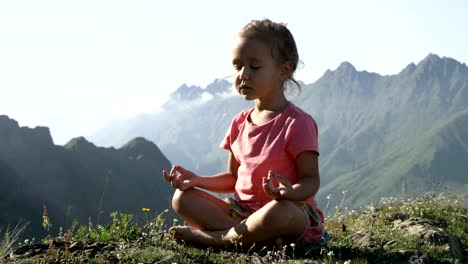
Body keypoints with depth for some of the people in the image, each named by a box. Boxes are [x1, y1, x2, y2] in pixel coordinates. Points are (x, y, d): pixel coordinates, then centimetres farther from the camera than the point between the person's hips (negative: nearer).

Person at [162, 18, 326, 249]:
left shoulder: (297, 123, -11)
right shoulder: (240, 123, 11)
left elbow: (311, 180, -13)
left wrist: (291, 192, -36)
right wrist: (198, 180, 2)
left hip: (294, 215, -7)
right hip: (242, 210, 7)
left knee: (280, 211, -42)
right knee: (182, 198, -6)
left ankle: (218, 237, -18)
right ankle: (260, 236, -21)